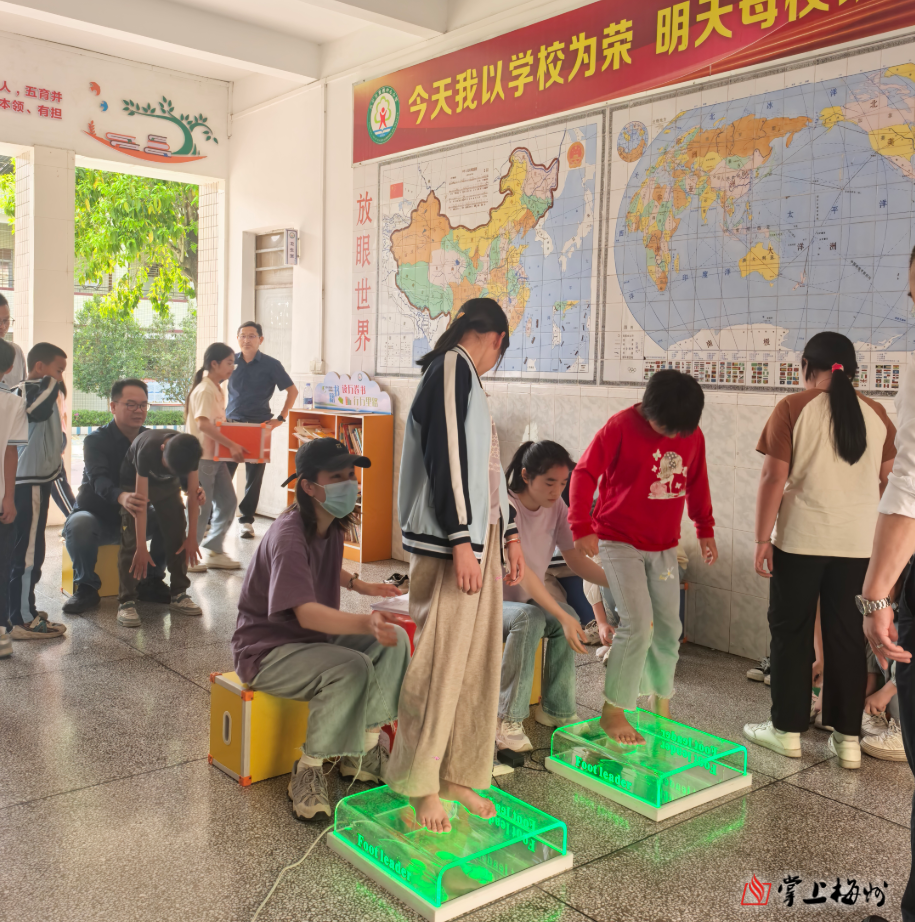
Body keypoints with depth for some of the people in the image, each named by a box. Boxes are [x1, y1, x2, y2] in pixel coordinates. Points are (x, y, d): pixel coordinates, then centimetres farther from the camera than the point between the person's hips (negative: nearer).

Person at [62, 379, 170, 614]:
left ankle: (151, 581, -4)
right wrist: (121, 497, -54)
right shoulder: (96, 440, -12)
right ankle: (86, 587, -14)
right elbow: (99, 480, -30)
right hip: (99, 517, -3)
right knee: (78, 524, -36)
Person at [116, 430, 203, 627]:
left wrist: (192, 537, -16)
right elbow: (141, 500, -38)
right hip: (134, 484, -4)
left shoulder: (189, 452, -28)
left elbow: (193, 493, -18)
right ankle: (126, 602, -14)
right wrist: (142, 548, -37)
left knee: (178, 535, -4)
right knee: (131, 541, -16)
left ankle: (178, 595, 7)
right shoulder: (147, 449, -40)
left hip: (167, 485, 4)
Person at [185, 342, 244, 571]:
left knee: (228, 502, 11)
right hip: (201, 457, -9)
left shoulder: (217, 390, 13)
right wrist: (231, 445, -29)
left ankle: (213, 552, 21)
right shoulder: (204, 390, -17)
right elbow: (203, 424, -29)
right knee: (202, 508, -2)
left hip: (216, 456, 9)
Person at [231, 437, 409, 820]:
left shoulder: (332, 526, 3)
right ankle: (308, 770, -15)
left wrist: (358, 584, 14)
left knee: (394, 640, -10)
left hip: (315, 636, 9)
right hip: (267, 649, -9)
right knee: (351, 669, -32)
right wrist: (366, 623, -53)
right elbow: (306, 613, -39)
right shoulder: (289, 536, -26)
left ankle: (362, 753, -3)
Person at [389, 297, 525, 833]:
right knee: (441, 662, -3)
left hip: (480, 538, 10)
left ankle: (458, 775, 22)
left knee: (478, 661, 12)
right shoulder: (451, 369, -10)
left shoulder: (466, 379, 19)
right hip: (451, 545, -10)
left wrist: (510, 536, 21)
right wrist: (461, 543, -21)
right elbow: (446, 457, -19)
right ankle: (420, 785, 10)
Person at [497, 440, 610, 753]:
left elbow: (575, 560, -2)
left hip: (527, 599, 6)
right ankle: (506, 719, -29)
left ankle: (556, 709, -8)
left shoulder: (556, 506, -3)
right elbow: (520, 571, -33)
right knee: (529, 619, -35)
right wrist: (561, 615, -42)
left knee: (569, 618, -22)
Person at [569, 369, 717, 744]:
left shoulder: (693, 436, 2)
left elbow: (697, 484, 17)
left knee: (668, 629, 10)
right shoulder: (621, 427, -14)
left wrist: (705, 529, 19)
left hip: (665, 547, 6)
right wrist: (582, 526, -23)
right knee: (637, 624, -15)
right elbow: (584, 473, -15)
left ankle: (661, 707, 30)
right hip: (620, 541, -6)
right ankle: (612, 713, -1)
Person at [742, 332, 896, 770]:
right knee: (847, 638, 10)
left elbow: (773, 480, -11)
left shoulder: (793, 408, -7)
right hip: (859, 544, 4)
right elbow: (888, 481, 12)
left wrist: (762, 539, -6)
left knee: (791, 634, 8)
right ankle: (847, 737, 14)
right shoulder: (877, 414, 6)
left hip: (801, 540, -3)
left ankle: (787, 730, 15)